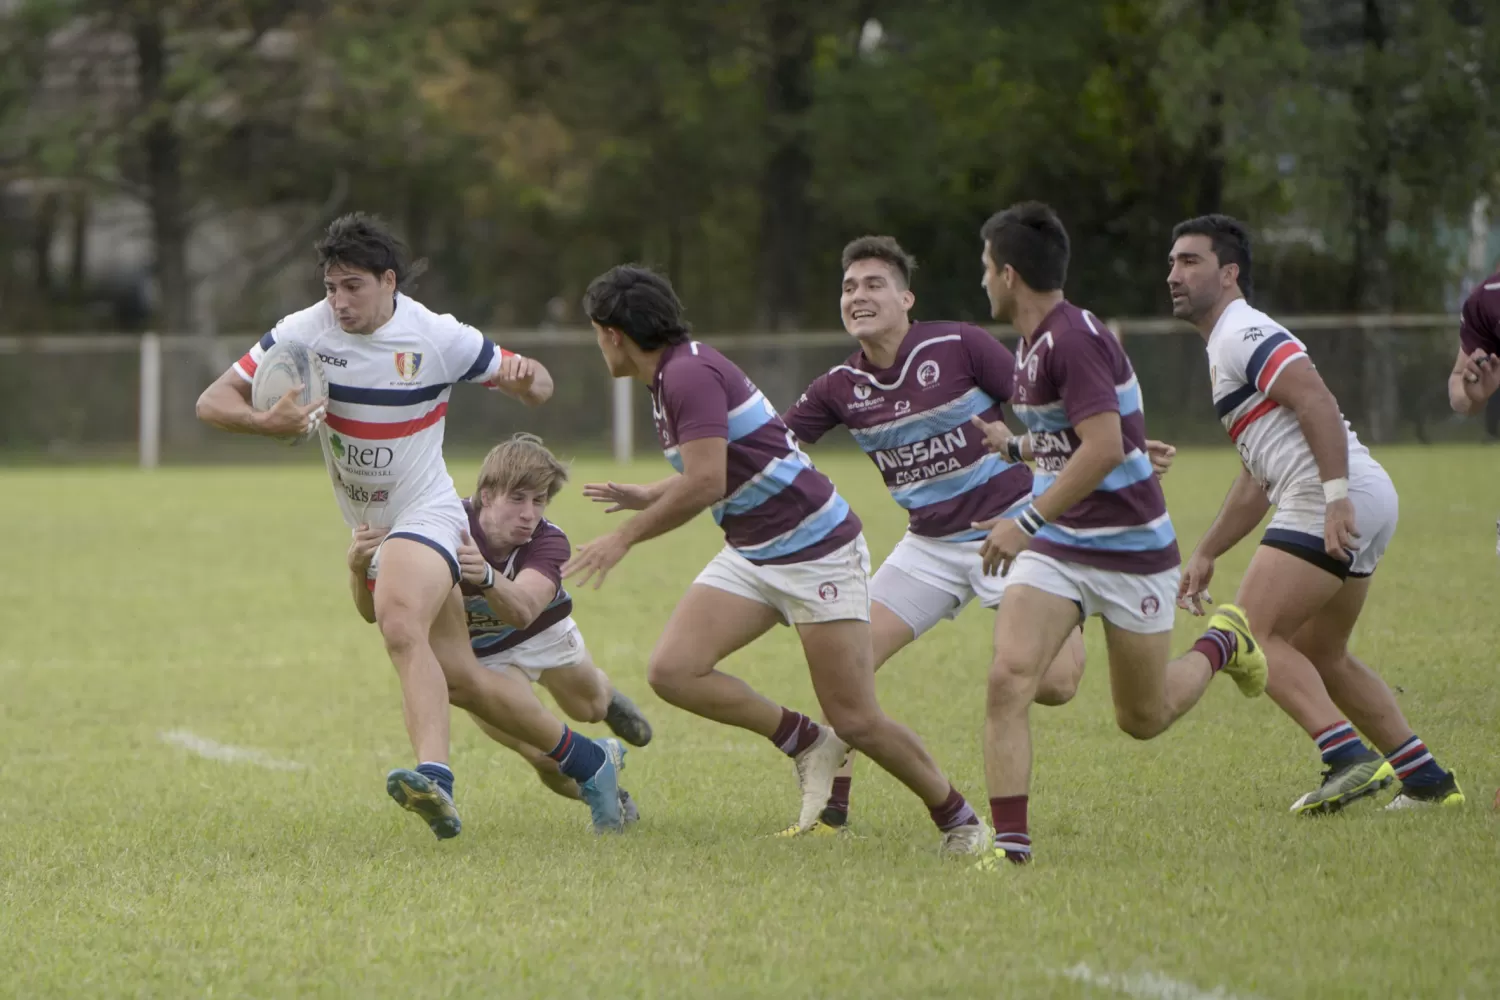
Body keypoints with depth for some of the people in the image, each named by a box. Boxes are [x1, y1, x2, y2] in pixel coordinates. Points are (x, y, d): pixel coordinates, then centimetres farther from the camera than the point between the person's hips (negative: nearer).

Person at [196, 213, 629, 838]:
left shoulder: (438, 338, -12)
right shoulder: (305, 333, -8)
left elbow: (535, 387, 0)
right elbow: (212, 403, -8)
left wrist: (526, 377, -25)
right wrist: (266, 422, -30)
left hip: (426, 512, -5)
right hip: (369, 529, 5)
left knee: (400, 625, -34)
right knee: (458, 679, 6)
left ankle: (435, 777, -48)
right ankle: (587, 760, 22)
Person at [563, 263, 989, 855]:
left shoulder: (690, 374, -19)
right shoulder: (669, 378, 12)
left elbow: (705, 484, -28)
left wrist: (625, 537, -19)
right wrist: (642, 497, 25)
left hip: (816, 550, -9)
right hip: (750, 555, 9)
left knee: (856, 720, -9)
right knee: (673, 671, -11)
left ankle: (959, 820, 12)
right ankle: (806, 744, 3)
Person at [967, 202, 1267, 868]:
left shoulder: (1073, 339, -22)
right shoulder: (1033, 343, 8)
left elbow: (1103, 448, -29)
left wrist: (1027, 521, -28)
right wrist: (1015, 446, 27)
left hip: (1130, 549, -7)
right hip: (1056, 547, 7)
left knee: (1144, 719, 9)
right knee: (1008, 677, -16)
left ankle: (1221, 644, 39)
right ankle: (1010, 843, -15)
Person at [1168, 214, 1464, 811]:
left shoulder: (1242, 334, -6)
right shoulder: (1231, 345, 27)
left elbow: (1317, 403, -21)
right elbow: (1254, 481, 32)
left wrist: (1336, 495, -30)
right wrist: (1205, 555, 32)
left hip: (1332, 505, -10)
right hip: (1368, 500, 10)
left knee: (1253, 634, -12)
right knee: (1319, 658, 19)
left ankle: (1350, 757, -25)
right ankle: (1426, 779, 18)